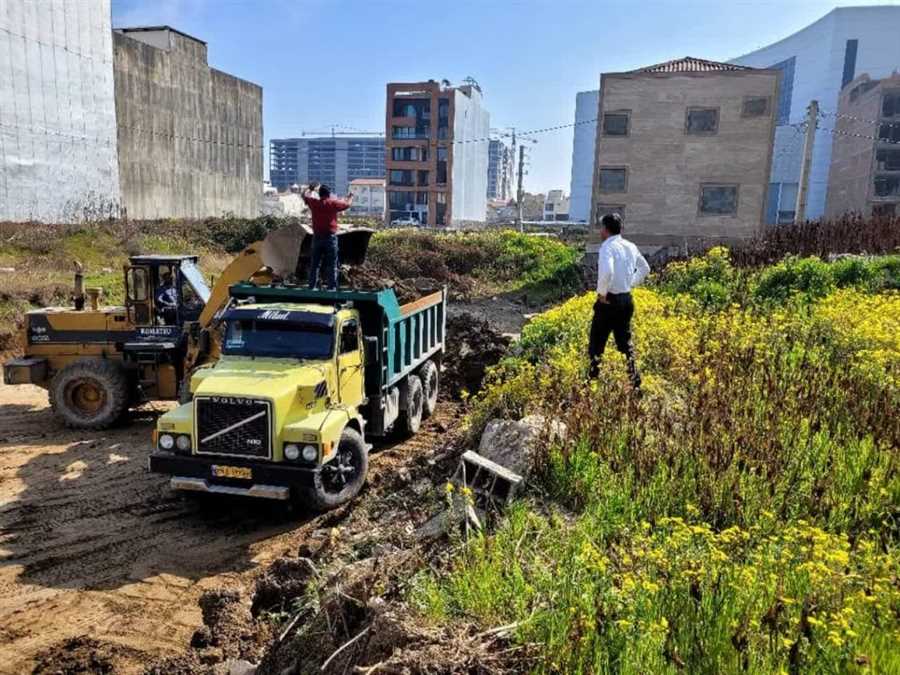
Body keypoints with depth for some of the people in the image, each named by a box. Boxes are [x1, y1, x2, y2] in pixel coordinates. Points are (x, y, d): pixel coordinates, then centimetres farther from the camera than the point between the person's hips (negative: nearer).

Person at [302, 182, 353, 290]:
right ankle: (332, 287, -2)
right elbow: (347, 204, 6)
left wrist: (311, 188, 39)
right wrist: (350, 197, 27)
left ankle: (312, 286, 12)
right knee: (331, 265, 0)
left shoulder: (314, 202, 3)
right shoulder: (333, 203, -4)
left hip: (317, 237, 3)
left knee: (314, 264, 11)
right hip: (330, 237, -3)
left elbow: (305, 195, 21)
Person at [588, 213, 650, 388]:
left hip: (609, 301, -7)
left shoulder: (608, 247, -16)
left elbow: (606, 272, -33)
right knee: (625, 342, 16)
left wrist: (601, 293, -19)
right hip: (627, 299, 8)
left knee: (597, 343, 3)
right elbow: (645, 268, 23)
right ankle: (634, 381, 17)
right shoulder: (630, 246, 9)